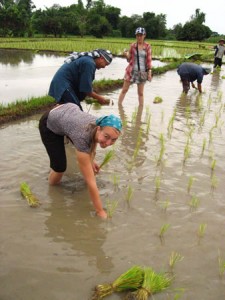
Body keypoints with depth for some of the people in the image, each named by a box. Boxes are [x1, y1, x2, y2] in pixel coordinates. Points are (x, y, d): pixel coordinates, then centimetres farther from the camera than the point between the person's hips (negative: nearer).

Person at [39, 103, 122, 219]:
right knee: (60, 167, -9)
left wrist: (91, 161, -5)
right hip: (49, 124, -6)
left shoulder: (101, 125, -26)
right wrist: (100, 211, -34)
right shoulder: (83, 137, -43)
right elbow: (91, 182, -38)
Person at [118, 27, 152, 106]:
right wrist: (126, 55, -14)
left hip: (142, 72, -1)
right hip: (131, 70, 1)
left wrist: (149, 72, -5)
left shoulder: (147, 46, -2)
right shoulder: (132, 45, 1)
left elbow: (149, 60, 0)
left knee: (140, 93, 7)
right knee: (124, 90, 2)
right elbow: (129, 59, 8)